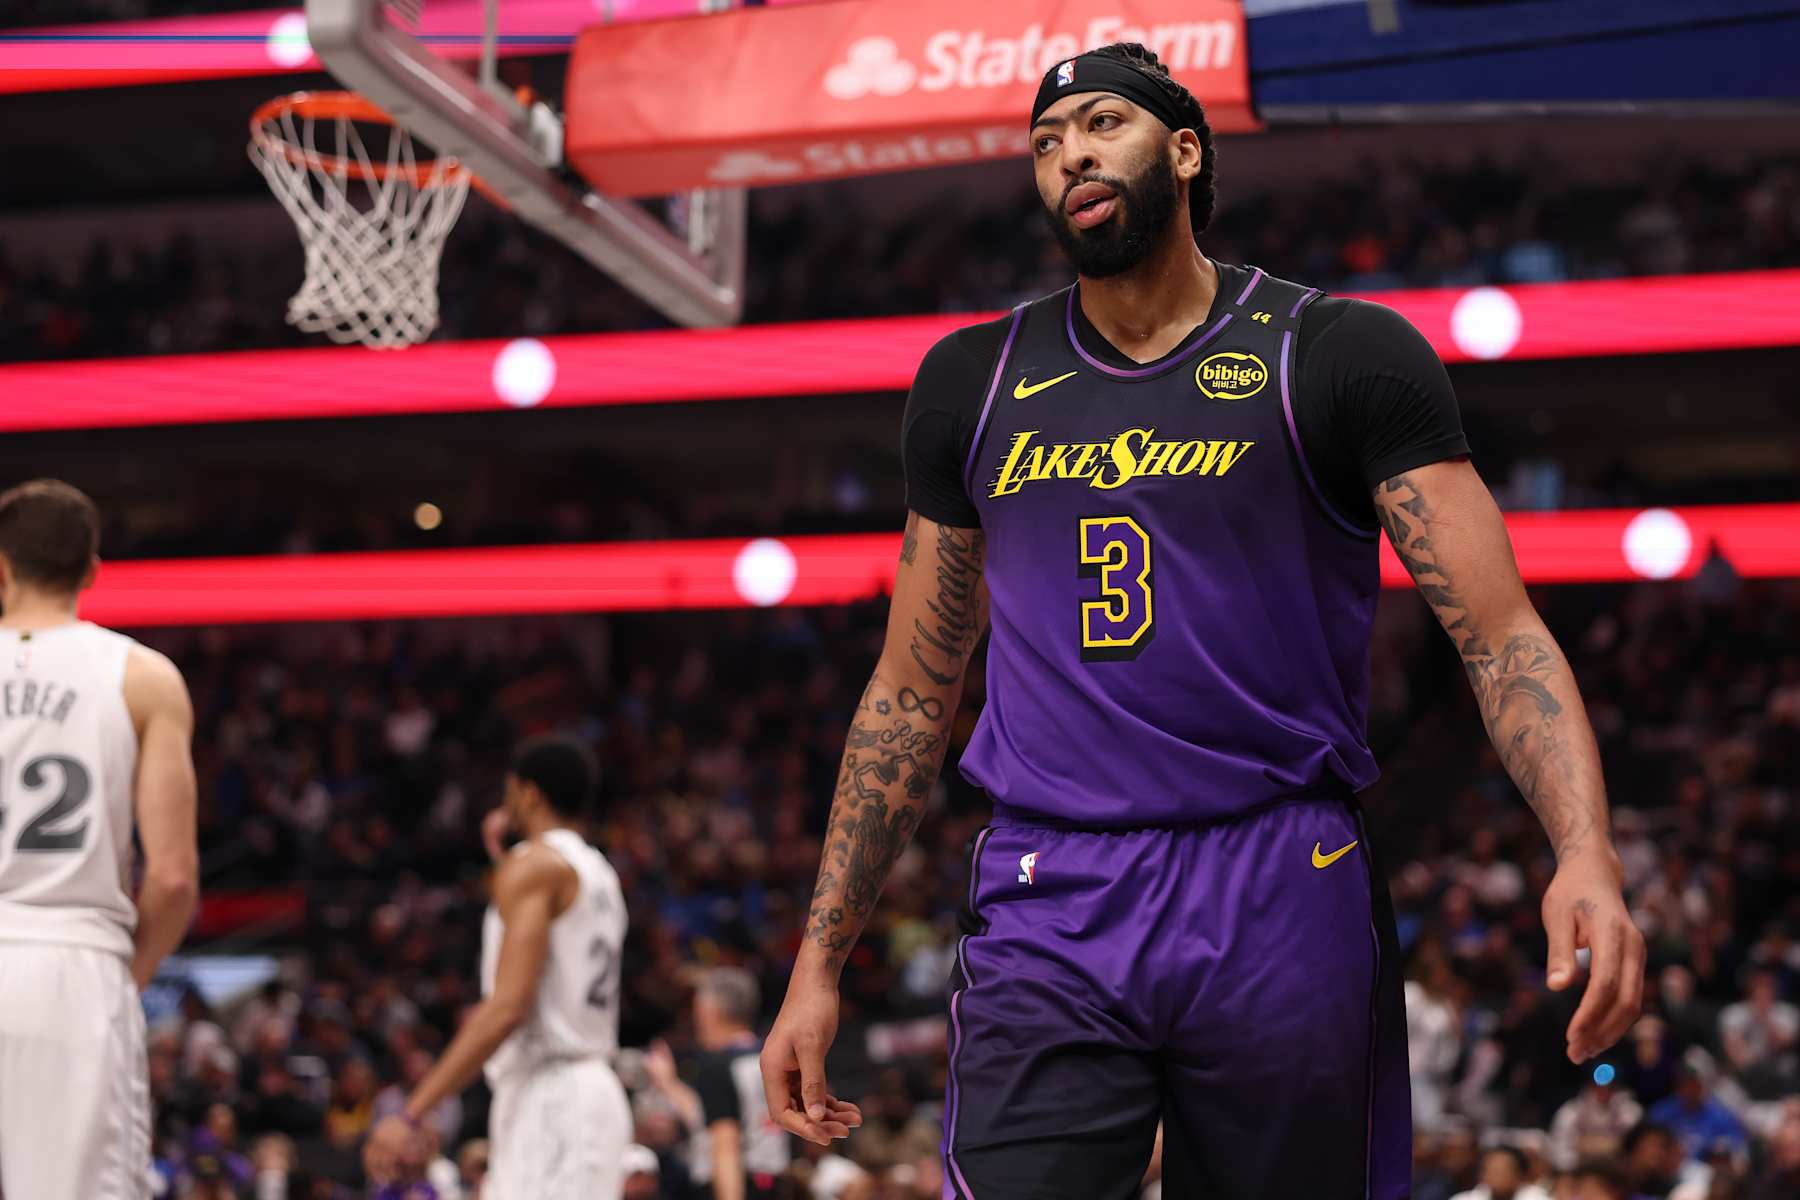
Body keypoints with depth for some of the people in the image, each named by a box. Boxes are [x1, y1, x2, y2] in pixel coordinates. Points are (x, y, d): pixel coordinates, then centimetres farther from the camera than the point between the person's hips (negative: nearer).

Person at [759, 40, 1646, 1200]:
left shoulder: (1341, 357, 2)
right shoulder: (976, 382, 13)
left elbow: (1501, 634, -6)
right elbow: (911, 694, 18)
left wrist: (1587, 854, -24)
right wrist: (820, 961, 13)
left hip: (1282, 897, -2)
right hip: (1046, 913, 2)